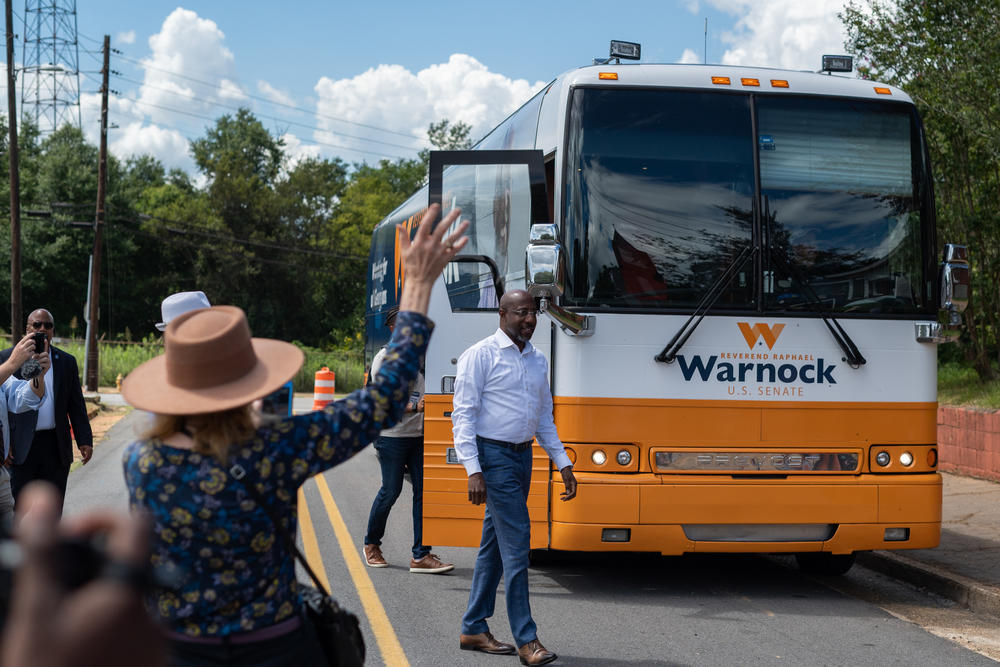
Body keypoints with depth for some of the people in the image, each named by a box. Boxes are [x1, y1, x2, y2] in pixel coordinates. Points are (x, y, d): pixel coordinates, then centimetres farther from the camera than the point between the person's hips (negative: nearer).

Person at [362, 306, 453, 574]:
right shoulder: (384, 358, -4)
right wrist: (413, 406, -20)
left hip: (420, 434, 5)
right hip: (392, 435, -5)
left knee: (423, 491, -2)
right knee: (391, 491, 2)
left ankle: (421, 556, -1)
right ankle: (371, 544, 25)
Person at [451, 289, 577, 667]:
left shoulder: (538, 361, 14)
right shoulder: (481, 356, -8)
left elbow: (545, 418, 22)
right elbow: (463, 415, -11)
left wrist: (562, 463, 14)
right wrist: (473, 470, -19)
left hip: (523, 456, 7)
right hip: (494, 455, -7)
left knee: (493, 546, 12)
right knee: (516, 543, -10)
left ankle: (473, 630, 20)